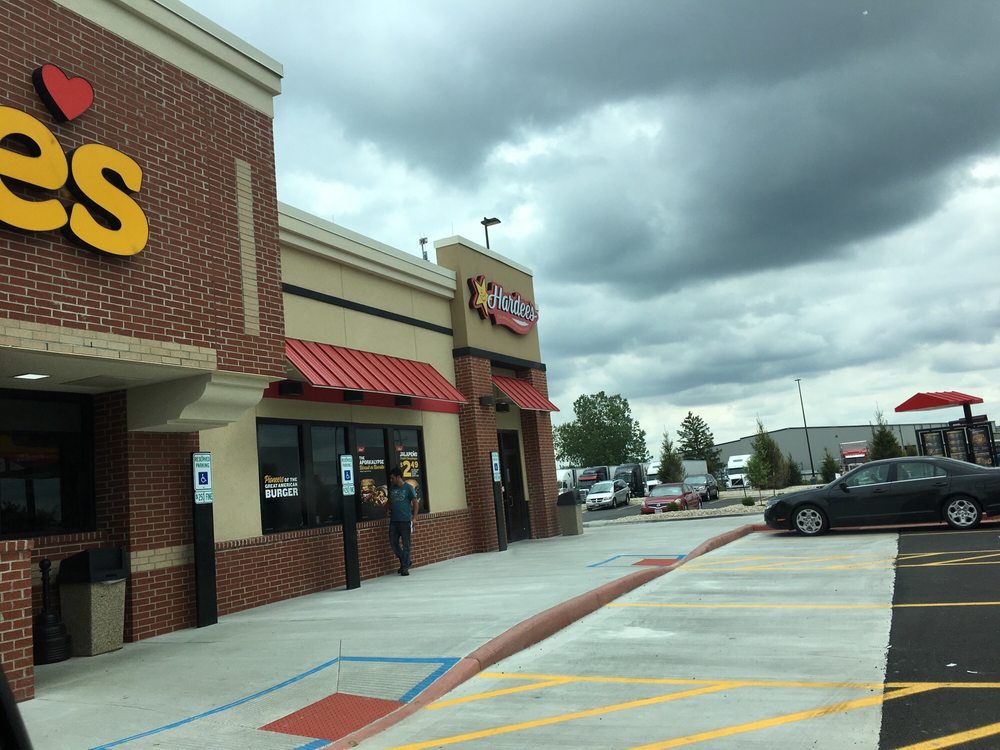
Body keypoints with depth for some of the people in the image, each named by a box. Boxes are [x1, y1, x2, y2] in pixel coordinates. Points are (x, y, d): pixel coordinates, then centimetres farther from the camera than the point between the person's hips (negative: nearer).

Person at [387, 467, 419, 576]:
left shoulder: (408, 488, -4)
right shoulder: (392, 488, 11)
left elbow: (416, 503, -2)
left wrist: (414, 518, -7)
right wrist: (389, 511, 2)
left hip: (405, 521, -5)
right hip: (393, 521, 5)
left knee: (406, 544, -1)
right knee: (393, 543, 6)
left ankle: (405, 567, 6)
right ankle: (405, 561, 24)